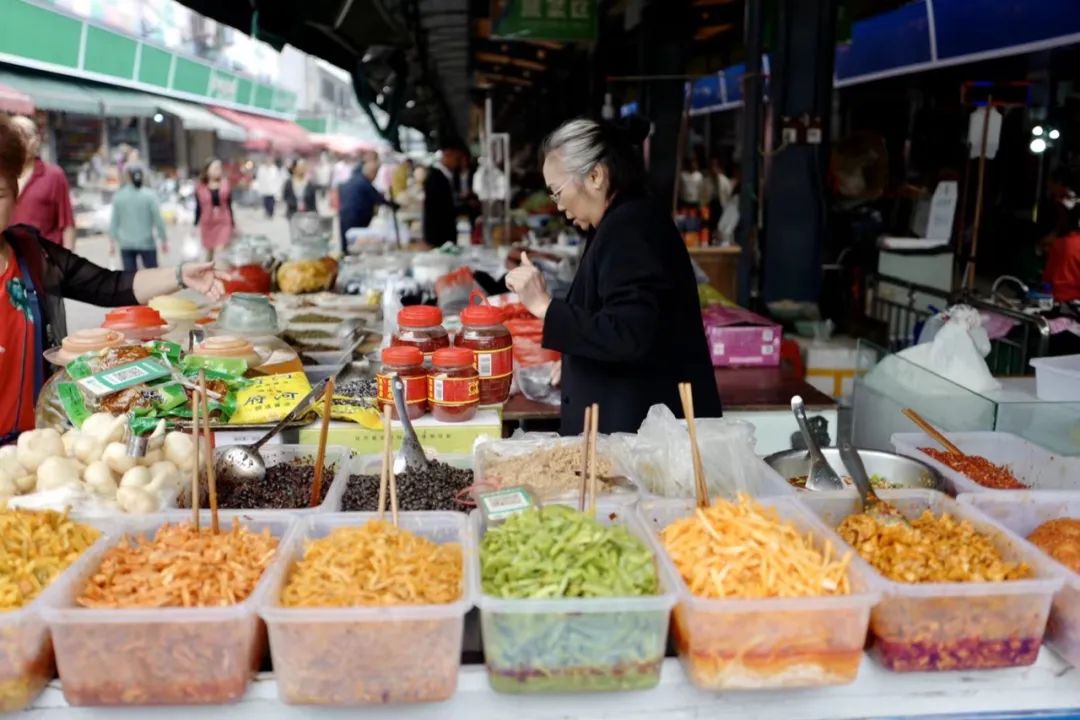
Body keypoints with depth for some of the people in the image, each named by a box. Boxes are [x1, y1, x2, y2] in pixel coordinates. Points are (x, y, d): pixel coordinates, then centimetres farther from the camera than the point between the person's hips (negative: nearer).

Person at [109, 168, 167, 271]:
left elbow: (114, 221, 2)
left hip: (126, 244, 2)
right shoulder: (150, 196, -7)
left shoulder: (119, 196, -1)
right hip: (146, 243, -2)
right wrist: (164, 240, 1)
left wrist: (112, 242, 10)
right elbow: (158, 220, -7)